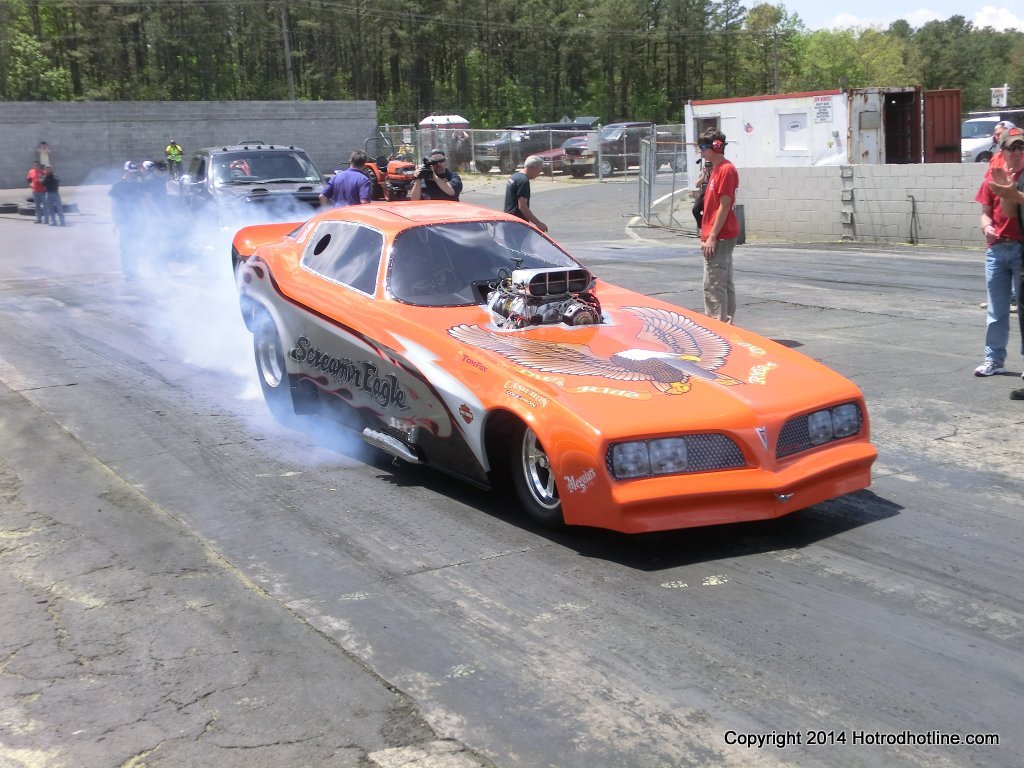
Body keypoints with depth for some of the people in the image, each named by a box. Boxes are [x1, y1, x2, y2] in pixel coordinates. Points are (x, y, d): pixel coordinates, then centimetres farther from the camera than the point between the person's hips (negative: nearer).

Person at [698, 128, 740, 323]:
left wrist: (712, 237, -19)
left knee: (713, 285, -10)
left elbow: (724, 206, -17)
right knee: (724, 284, 12)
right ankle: (726, 322, 18)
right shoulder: (716, 169, 17)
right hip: (721, 237, 10)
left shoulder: (726, 169, -13)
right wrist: (706, 236, 17)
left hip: (719, 237, -10)